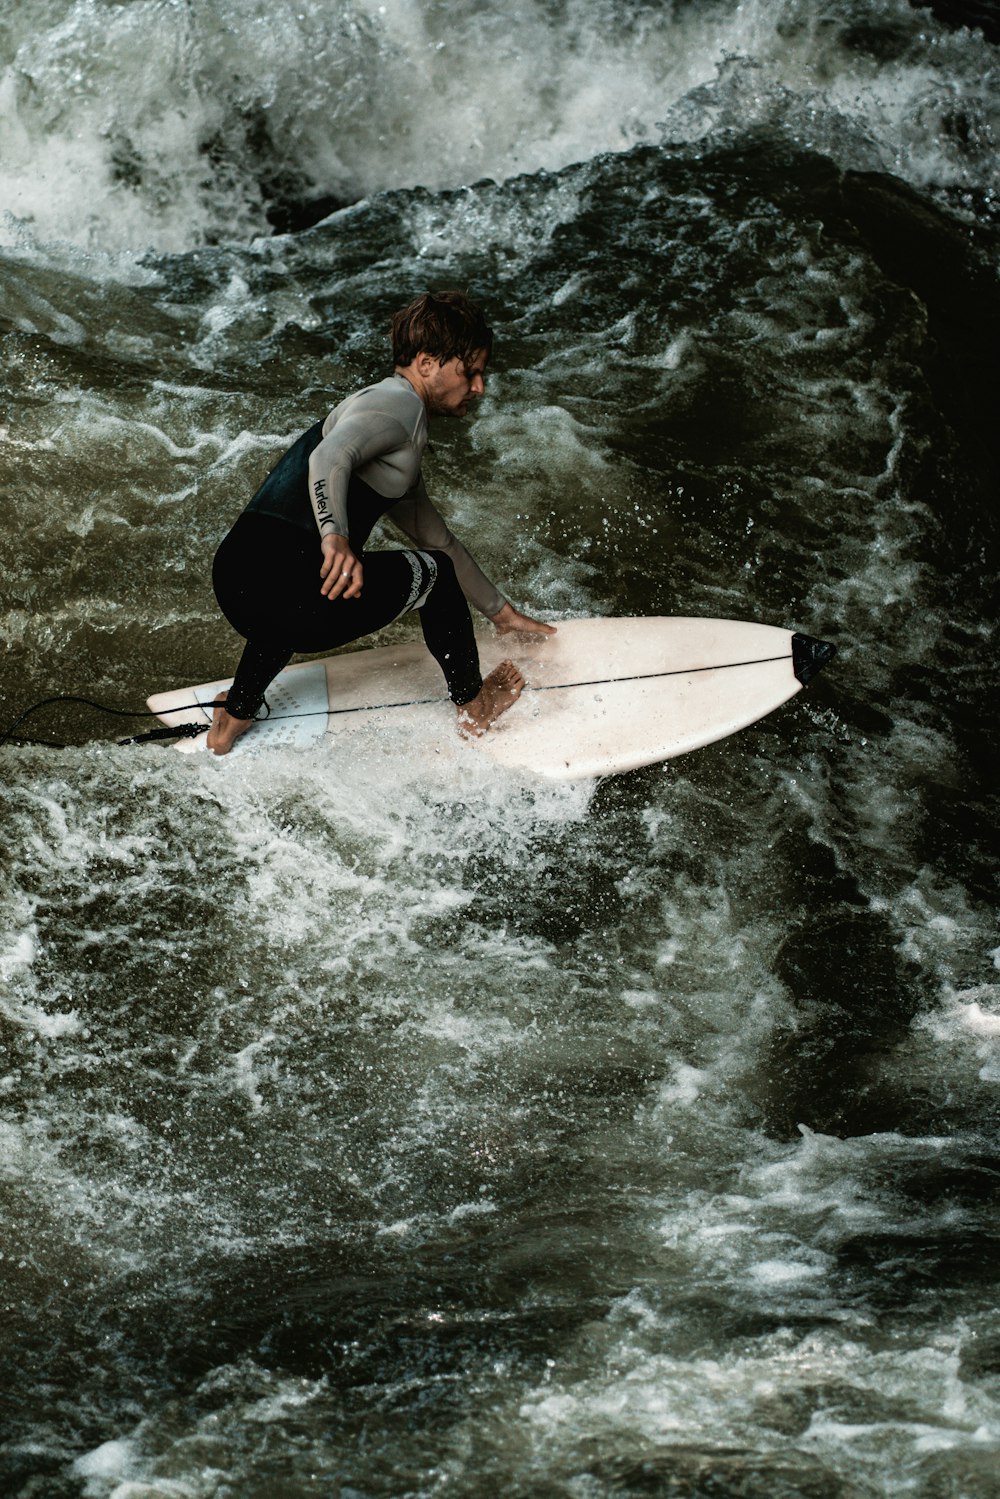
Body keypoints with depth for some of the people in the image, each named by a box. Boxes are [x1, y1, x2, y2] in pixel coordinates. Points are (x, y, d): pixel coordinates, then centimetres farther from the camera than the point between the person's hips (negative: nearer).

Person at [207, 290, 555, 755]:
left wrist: (500, 611, 43)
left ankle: (234, 718, 42)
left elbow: (435, 536, 39)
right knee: (432, 571, 11)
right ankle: (473, 705, 29)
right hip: (285, 584, -10)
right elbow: (330, 457, -24)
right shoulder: (399, 403, -2)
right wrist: (335, 538, -39)